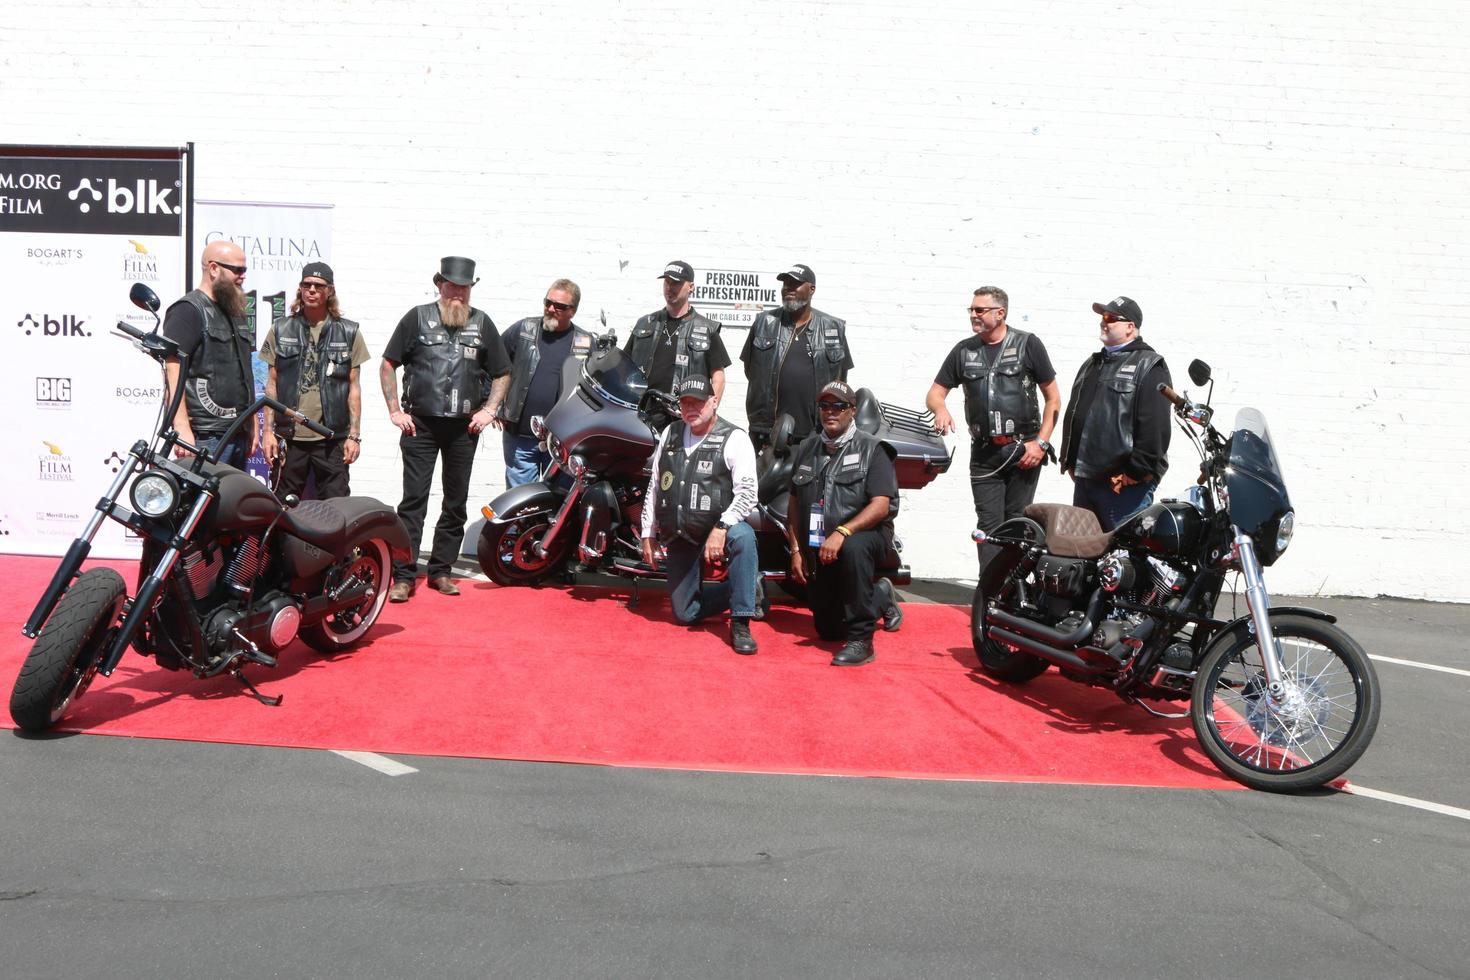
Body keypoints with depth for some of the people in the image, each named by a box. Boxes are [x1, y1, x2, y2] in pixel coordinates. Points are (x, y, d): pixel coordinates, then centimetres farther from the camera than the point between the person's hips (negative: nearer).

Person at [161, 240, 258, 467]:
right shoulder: (188, 310, -7)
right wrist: (182, 430, -23)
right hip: (205, 438, -9)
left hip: (238, 435, 9)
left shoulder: (237, 313, 21)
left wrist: (253, 426, 21)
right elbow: (172, 372, -16)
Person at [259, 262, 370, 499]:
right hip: (289, 437, 1)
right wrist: (269, 430, 3)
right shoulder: (281, 330, 9)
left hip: (332, 438, -1)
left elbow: (353, 387, 6)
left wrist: (355, 435, 0)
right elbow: (272, 383, 10)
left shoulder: (348, 332, 6)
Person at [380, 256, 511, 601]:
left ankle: (441, 570, 18)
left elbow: (502, 374, 15)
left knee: (456, 502, 8)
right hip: (420, 425, -2)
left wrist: (489, 410, 3)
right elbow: (388, 365, 6)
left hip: (464, 428, 3)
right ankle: (403, 575, -2)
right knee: (414, 500, -5)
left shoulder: (482, 323, 8)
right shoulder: (417, 318, 2)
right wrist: (395, 410, -1)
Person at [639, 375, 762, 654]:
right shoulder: (671, 433, 8)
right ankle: (749, 586, 26)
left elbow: (747, 492, -17)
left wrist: (720, 529, -30)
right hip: (678, 539, 5)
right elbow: (654, 486, 14)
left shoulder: (734, 439, -8)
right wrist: (648, 535, 12)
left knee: (743, 536, -40)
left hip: (719, 531, -5)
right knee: (685, 614, 4)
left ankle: (740, 624, -31)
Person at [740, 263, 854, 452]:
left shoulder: (834, 328, 8)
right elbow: (750, 369, 17)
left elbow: (841, 377, 16)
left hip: (816, 431, 0)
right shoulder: (764, 323, 10)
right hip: (768, 428, 1)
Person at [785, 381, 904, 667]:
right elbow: (794, 503, 12)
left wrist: (842, 532, -30)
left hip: (867, 534, -5)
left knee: (853, 548, -42)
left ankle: (861, 640, -31)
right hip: (817, 548, 5)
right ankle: (881, 597, 38)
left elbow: (881, 505, -18)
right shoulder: (807, 448, 9)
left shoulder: (871, 448, -7)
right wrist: (796, 550, 3)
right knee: (827, 630, 8)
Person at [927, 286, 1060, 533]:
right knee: (989, 527, -1)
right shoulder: (964, 351, 11)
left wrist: (1041, 443, -6)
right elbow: (935, 393, 13)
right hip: (984, 455, 3)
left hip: (1023, 451, -2)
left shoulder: (1028, 345, 2)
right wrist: (940, 410, -12)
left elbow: (1053, 398, 4)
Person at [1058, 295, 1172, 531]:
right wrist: (1070, 462, 17)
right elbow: (1073, 415, 23)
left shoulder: (1149, 367, -5)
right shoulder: (1092, 364, 22)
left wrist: (1137, 472, -18)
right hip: (1084, 480, 8)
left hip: (1125, 484, -8)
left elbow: (1155, 425, -14)